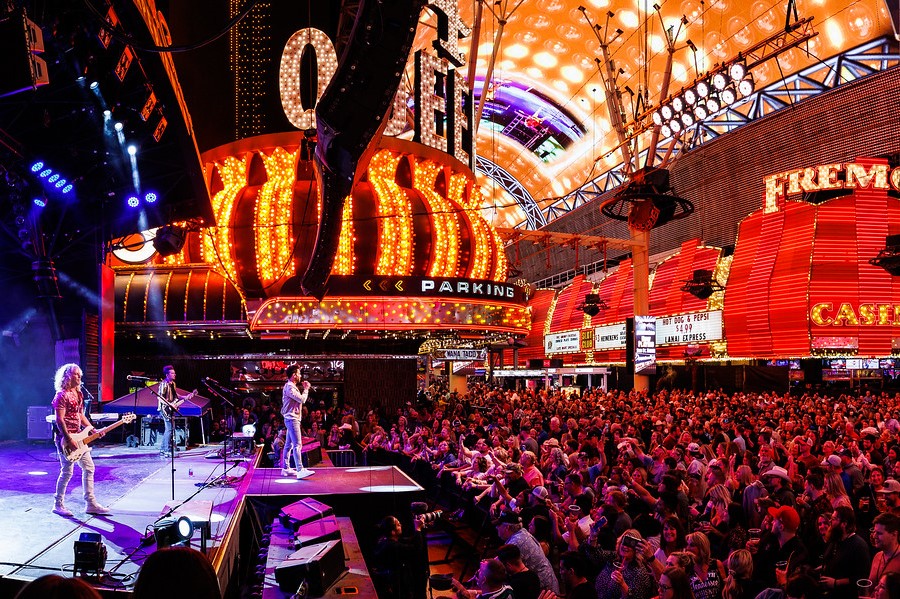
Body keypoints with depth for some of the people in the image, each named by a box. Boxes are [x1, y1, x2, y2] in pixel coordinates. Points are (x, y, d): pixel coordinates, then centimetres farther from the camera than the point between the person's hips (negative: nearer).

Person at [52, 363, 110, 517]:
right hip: (66, 438, -9)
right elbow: (59, 420, -18)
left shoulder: (78, 393, 14)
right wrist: (69, 440, -22)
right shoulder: (62, 395, -12)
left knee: (88, 468, 8)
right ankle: (58, 505, 11)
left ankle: (91, 504, 12)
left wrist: (93, 430, 9)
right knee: (67, 472, -4)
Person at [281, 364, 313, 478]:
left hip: (292, 419, 11)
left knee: (289, 444, 13)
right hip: (292, 419, -11)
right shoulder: (289, 387, -15)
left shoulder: (291, 386, 18)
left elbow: (300, 399, 20)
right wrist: (306, 389, -6)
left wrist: (305, 389, 12)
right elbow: (302, 399, -20)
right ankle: (300, 470, -21)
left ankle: (286, 468, 19)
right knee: (297, 445, -16)